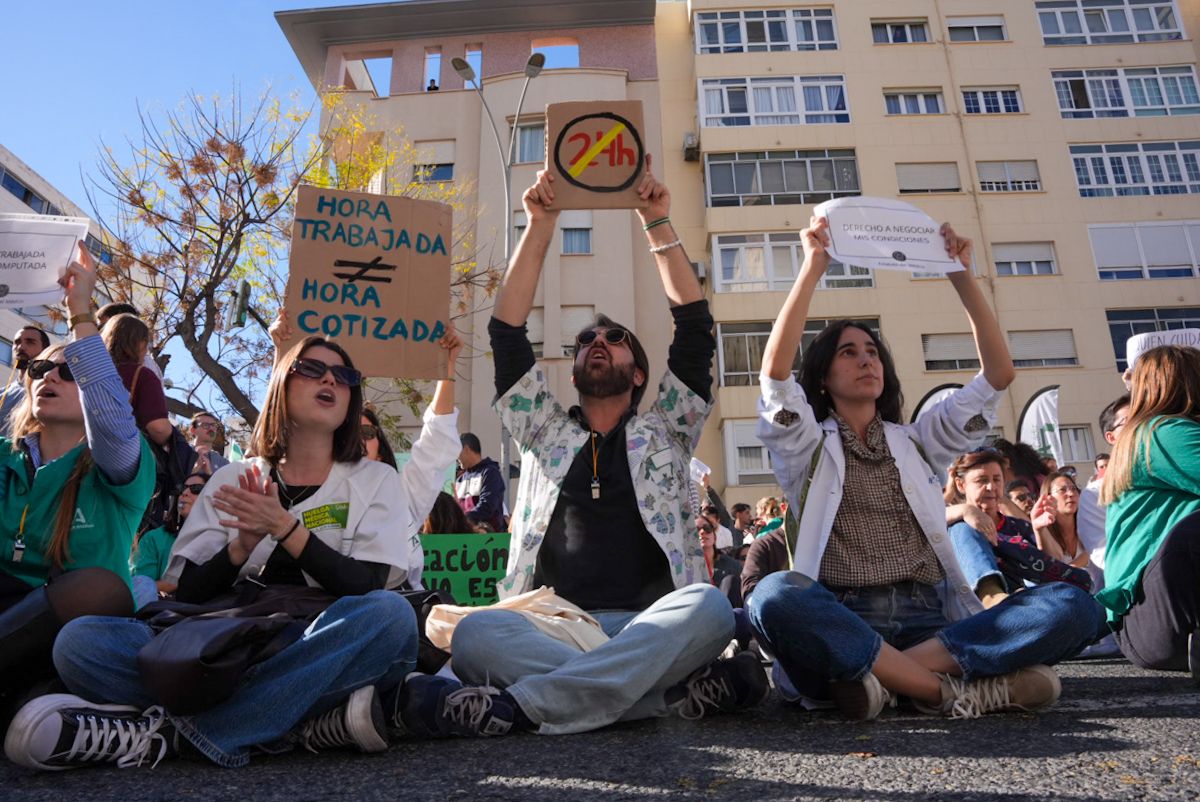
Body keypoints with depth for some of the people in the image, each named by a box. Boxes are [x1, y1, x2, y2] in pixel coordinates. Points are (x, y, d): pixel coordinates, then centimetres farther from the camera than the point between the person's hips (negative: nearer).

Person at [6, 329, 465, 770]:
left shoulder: (377, 482, 7)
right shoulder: (232, 480, 13)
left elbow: (370, 586, -6)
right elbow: (186, 594, 6)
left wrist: (284, 527, -15)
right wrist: (245, 541, -13)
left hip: (322, 660, -1)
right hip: (225, 655, 1)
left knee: (389, 613, -34)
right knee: (81, 640, -19)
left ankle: (166, 733, -26)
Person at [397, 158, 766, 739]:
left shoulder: (664, 430, 19)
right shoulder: (546, 431, 21)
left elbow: (694, 324, 10)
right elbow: (507, 333, 13)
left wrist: (657, 224, 8)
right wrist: (540, 227, 9)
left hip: (650, 627, 0)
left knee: (710, 607, -34)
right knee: (472, 633, -31)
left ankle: (517, 706, -33)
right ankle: (677, 693, -30)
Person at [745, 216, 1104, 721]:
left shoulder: (918, 442, 23)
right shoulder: (807, 448, 12)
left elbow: (998, 373, 14)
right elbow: (774, 370, -7)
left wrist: (961, 277, 8)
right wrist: (813, 267, -7)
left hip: (932, 621, 4)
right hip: (842, 623, -3)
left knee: (1072, 605, -22)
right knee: (774, 597, -38)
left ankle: (883, 678, -27)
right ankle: (953, 689, -29)